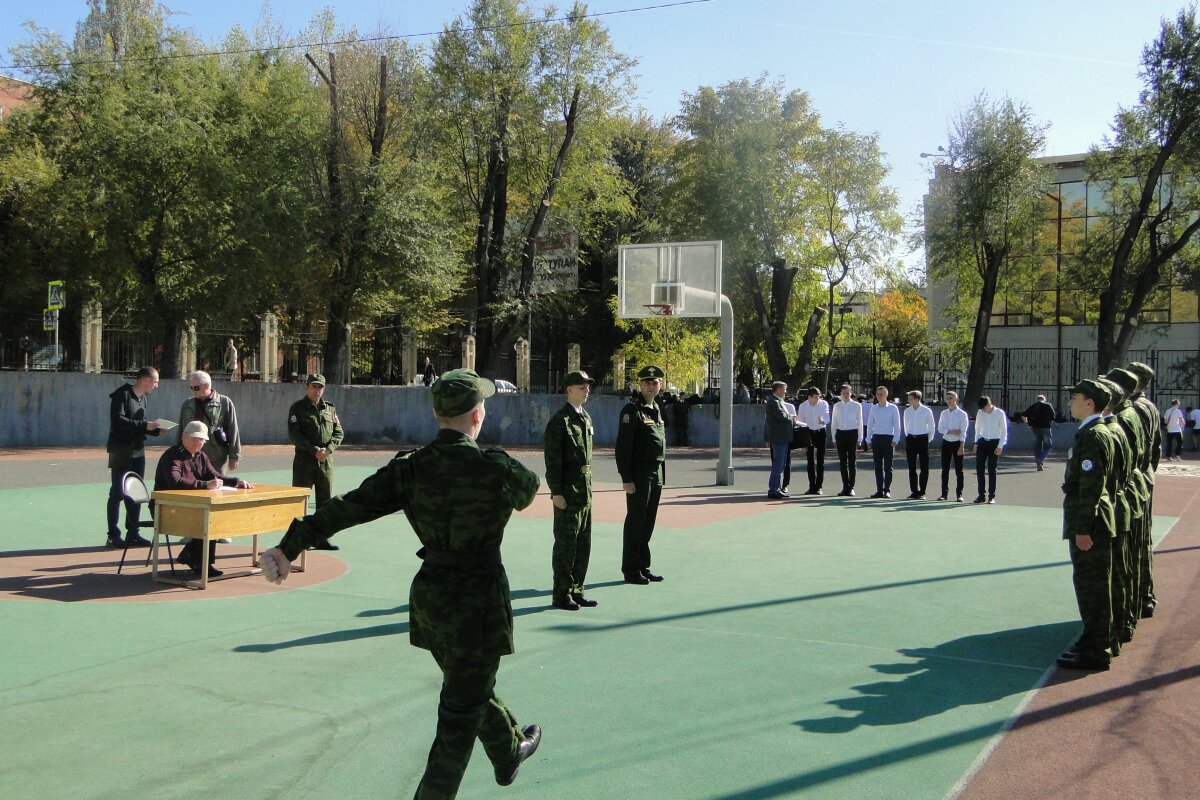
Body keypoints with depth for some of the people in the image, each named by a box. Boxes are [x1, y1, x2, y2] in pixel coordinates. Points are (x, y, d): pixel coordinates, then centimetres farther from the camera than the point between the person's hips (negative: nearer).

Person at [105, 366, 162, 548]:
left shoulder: (143, 398, 15)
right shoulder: (122, 394, -10)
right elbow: (117, 420, -21)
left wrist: (156, 430, 3)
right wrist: (144, 425, -23)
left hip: (138, 452, 8)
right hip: (121, 452, -8)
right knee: (117, 493, -2)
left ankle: (132, 533, 17)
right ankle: (113, 535, 4)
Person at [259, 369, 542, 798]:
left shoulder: (409, 468, -7)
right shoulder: (495, 468, -18)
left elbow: (348, 507, -12)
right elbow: (529, 489, 4)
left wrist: (289, 547, -12)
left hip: (429, 597, 7)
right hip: (479, 601, -6)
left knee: (473, 687, 29)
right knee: (460, 716, 6)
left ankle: (510, 750, 54)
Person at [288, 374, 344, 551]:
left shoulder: (330, 408, 12)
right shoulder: (297, 408, -1)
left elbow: (339, 432, 8)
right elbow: (294, 435, -10)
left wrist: (328, 449, -10)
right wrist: (315, 451, -18)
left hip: (326, 461, 4)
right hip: (304, 460, -4)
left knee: (325, 501, 7)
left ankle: (322, 539, 16)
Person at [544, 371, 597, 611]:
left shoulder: (586, 418, 14)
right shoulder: (560, 421, -12)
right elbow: (552, 460, -15)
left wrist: (588, 487, 16)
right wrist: (556, 492, -18)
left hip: (585, 490, 8)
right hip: (568, 492, -8)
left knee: (583, 544, 13)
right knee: (566, 544, -1)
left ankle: (576, 590, 23)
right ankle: (561, 595, 9)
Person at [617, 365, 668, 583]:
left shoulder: (656, 410, 14)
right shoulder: (632, 410, -11)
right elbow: (623, 447, -16)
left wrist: (662, 475, 17)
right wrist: (626, 478, -19)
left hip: (656, 475, 8)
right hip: (639, 474, -8)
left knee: (648, 524, 13)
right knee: (635, 522, -1)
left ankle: (643, 566, 22)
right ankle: (631, 570, 7)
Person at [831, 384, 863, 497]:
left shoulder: (857, 406, 0)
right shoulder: (837, 406, 7)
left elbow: (860, 422, 2)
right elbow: (834, 423, 10)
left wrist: (859, 438, -1)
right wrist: (834, 438, 7)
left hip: (852, 434, -2)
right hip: (840, 434, 3)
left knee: (852, 461, -1)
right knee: (842, 462, 4)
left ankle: (851, 487, 5)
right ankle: (845, 487, 10)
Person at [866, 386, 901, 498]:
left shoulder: (893, 408, -1)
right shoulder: (873, 408, 8)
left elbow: (897, 425, -2)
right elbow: (870, 424, 13)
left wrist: (895, 440, -9)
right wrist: (868, 439, 8)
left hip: (888, 438, -3)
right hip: (876, 438, 3)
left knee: (887, 466, -1)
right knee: (878, 466, 4)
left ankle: (887, 490, 3)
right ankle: (879, 490, 8)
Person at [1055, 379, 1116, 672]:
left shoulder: (1092, 436, -18)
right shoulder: (1089, 433, 12)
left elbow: (1091, 486, -21)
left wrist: (1083, 529, -19)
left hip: (1090, 526, -10)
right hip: (1088, 522, 10)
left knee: (1092, 586, -2)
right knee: (1090, 584, 17)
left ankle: (1095, 652, 6)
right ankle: (1095, 642, 28)